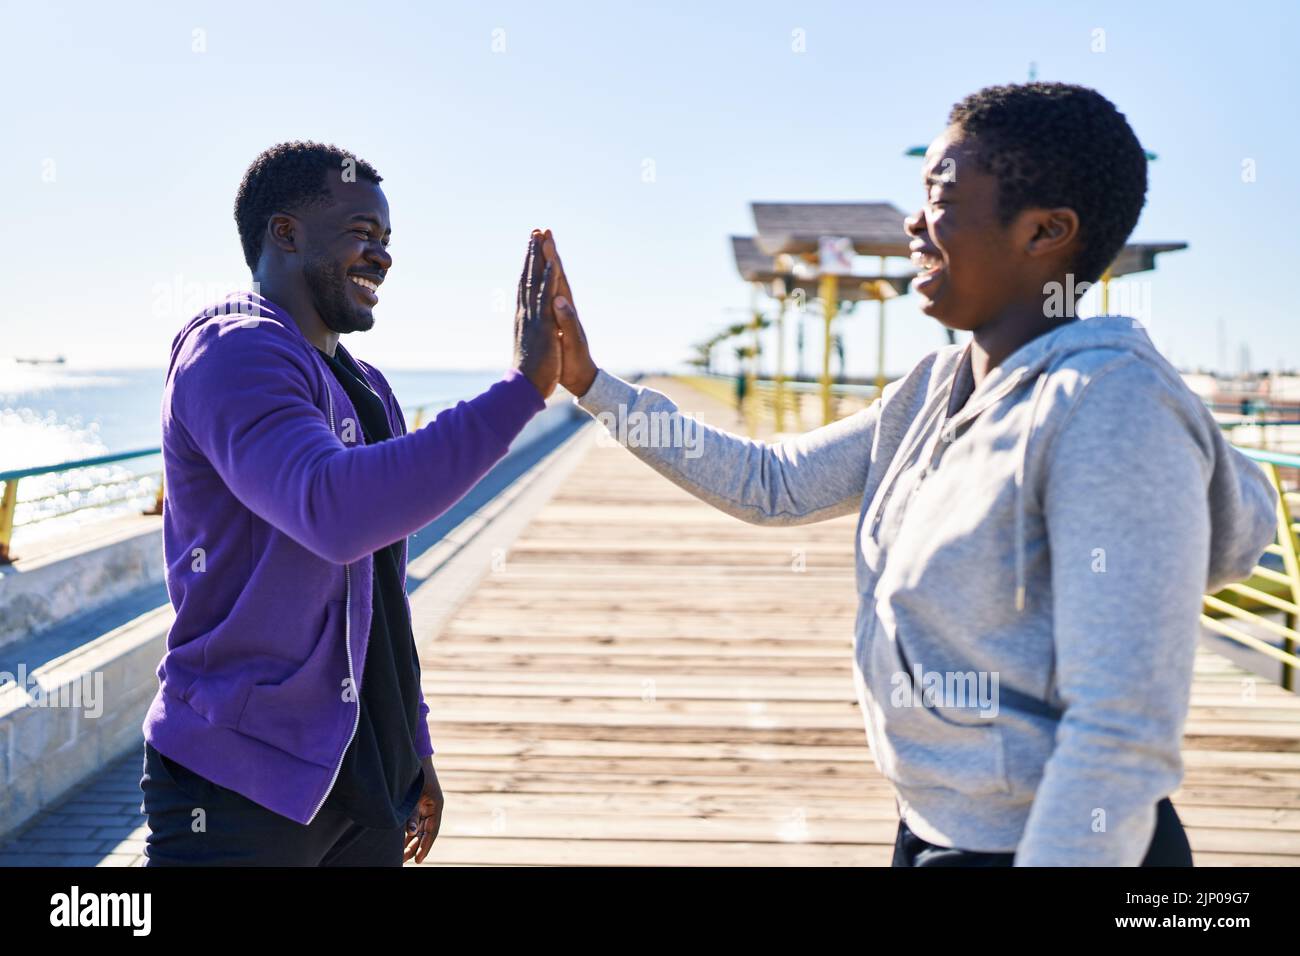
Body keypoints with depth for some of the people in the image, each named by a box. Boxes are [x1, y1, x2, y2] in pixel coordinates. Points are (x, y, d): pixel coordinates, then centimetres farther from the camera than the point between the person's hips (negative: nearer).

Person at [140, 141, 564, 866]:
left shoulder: (369, 389, 15)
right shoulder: (233, 354, -14)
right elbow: (336, 512, -32)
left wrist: (413, 749, 21)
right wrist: (522, 388, -29)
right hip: (243, 781, -8)